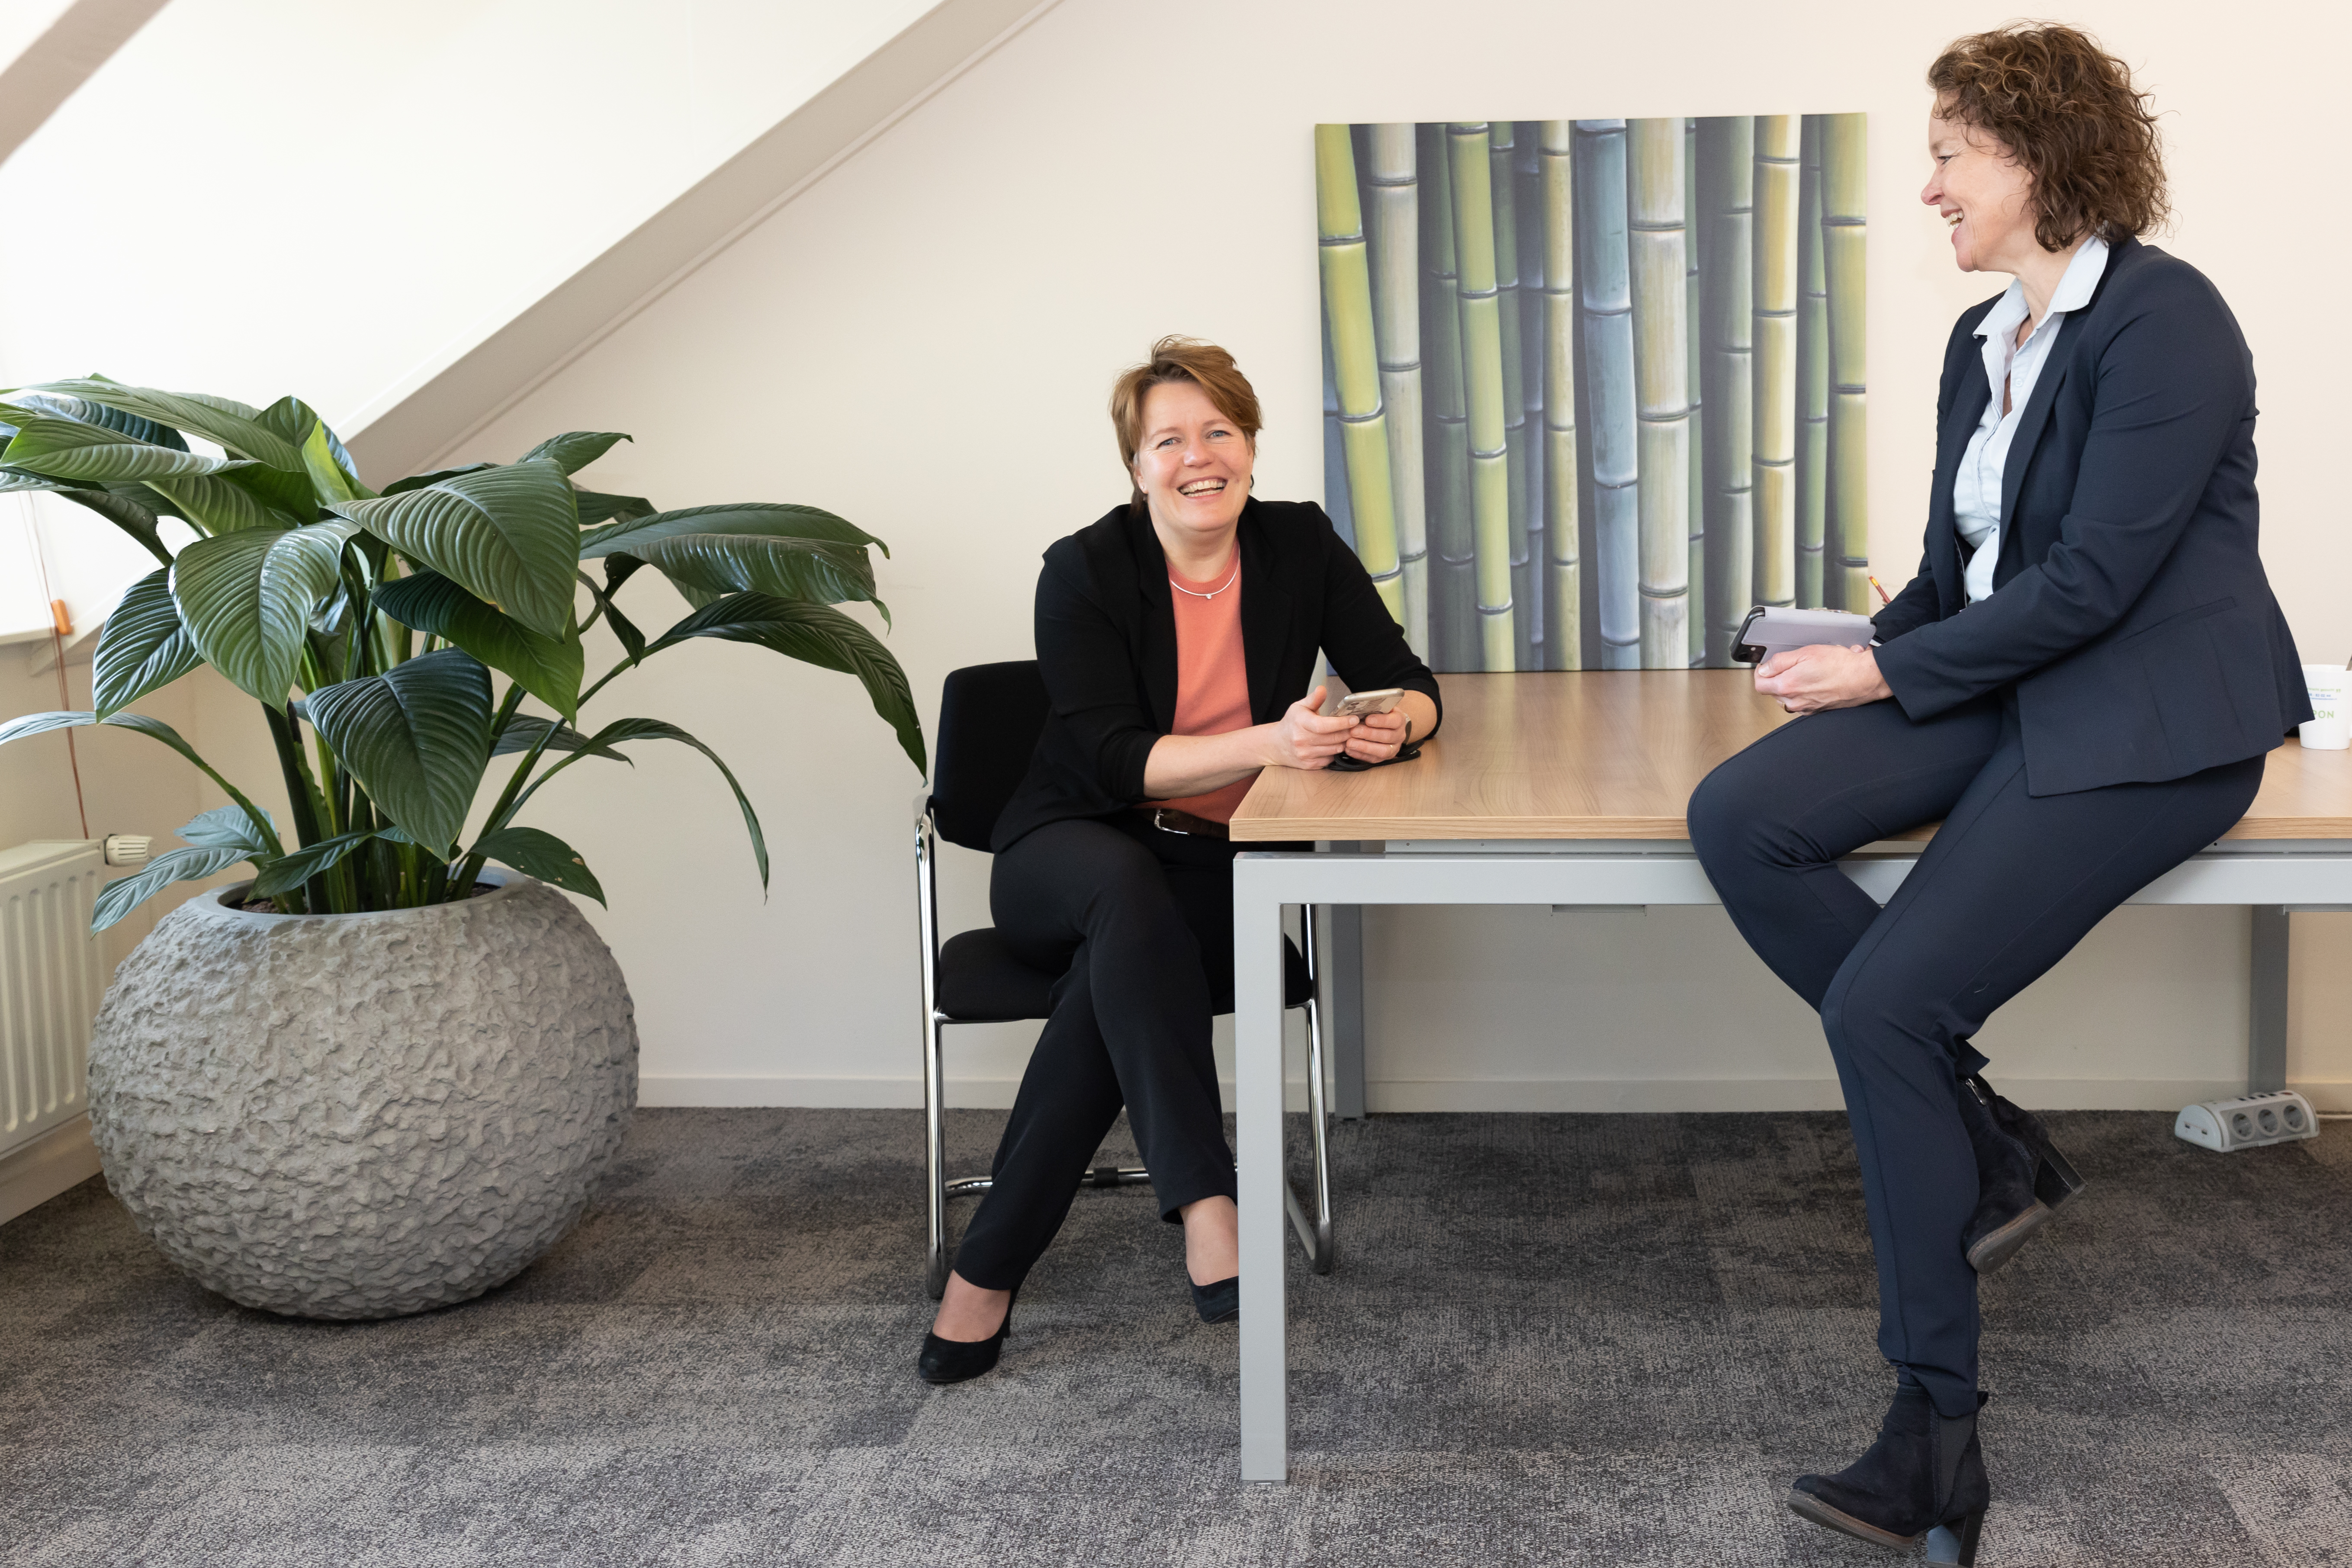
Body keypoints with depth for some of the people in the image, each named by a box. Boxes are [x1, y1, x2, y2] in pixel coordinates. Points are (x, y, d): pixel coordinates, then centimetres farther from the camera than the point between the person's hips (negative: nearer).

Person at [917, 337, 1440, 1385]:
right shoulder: (1087, 570, -8)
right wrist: (1265, 744, -33)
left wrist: (1391, 726, -26)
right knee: (1127, 891, -38)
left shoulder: (1300, 545, 1)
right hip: (1068, 855, -1)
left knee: (1112, 978, -32)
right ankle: (1203, 1204, -43)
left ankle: (989, 1268, -27)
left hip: (1221, 871, 1)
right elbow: (1110, 758, -18)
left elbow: (1411, 688, 0)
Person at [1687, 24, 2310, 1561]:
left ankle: (1937, 1429, -8)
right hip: (2002, 690, 8)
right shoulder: (1982, 341, 15)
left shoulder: (2163, 318, -12)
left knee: (1884, 1001, -21)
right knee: (1741, 819, -17)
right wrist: (1864, 654, -1)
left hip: (2149, 717, -8)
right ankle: (1983, 1141, -6)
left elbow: (2095, 578, -18)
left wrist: (1891, 672, -12)